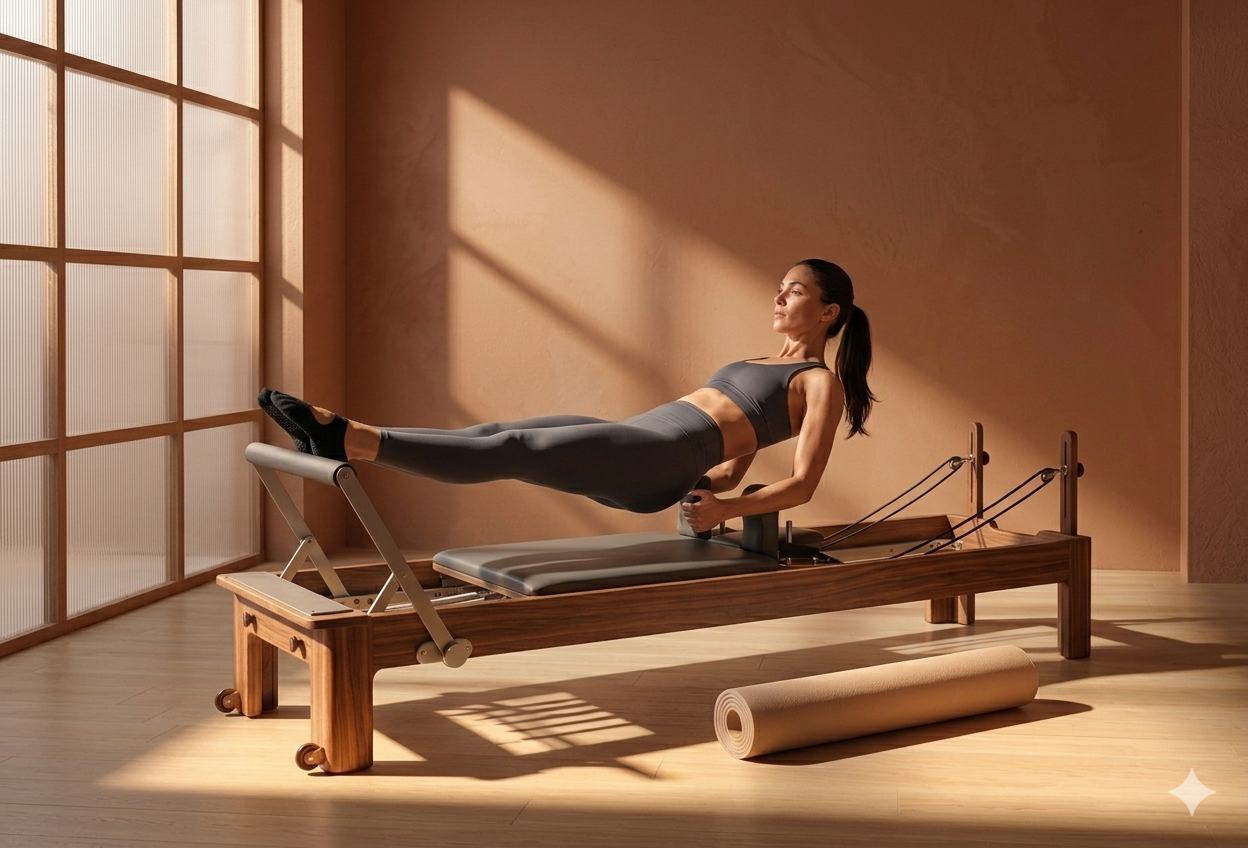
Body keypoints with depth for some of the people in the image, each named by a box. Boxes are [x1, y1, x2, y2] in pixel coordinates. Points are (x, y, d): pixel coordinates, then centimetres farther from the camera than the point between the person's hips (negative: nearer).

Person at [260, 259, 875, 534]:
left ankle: (352, 441, -29)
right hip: (632, 446, 8)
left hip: (660, 459, -8)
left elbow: (802, 484, -5)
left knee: (513, 451, -21)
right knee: (500, 435, -9)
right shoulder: (766, 365, 30)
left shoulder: (821, 381, 5)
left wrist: (724, 508, -10)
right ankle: (345, 437, -16)